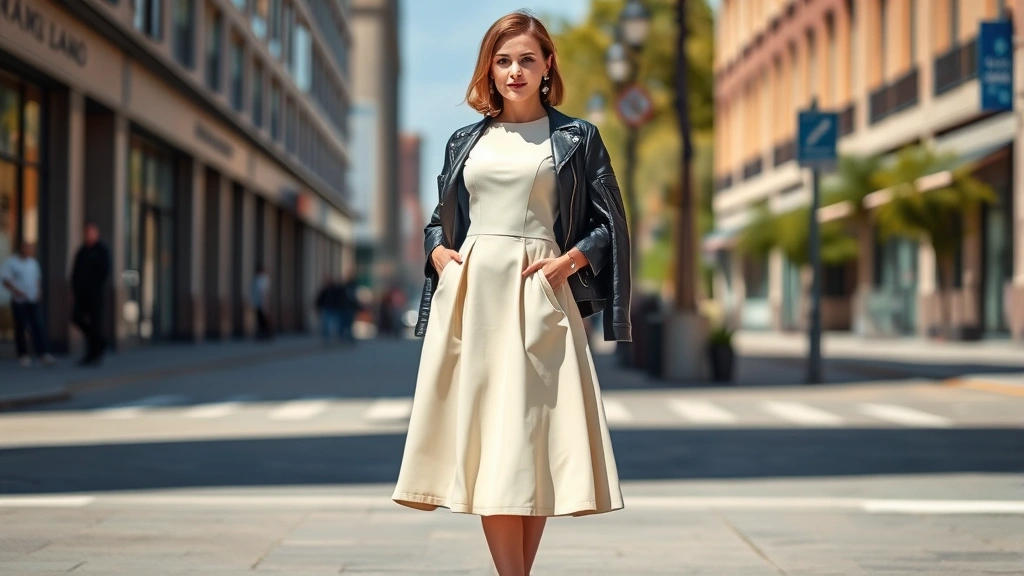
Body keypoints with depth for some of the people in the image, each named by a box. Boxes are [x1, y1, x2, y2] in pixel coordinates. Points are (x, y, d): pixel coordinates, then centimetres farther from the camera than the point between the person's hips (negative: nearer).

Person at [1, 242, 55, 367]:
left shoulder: (33, 263, 13)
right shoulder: (11, 262, -3)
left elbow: (38, 279, 21)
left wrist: (39, 292, 6)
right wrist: (16, 291, -22)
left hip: (33, 300, 4)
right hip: (18, 301, -4)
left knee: (37, 326, -6)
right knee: (20, 327, 3)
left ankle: (42, 353, -10)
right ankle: (23, 355, 12)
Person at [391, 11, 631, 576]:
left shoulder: (577, 137, 8)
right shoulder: (465, 142, 15)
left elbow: (609, 223, 6)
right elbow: (439, 220, 22)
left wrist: (568, 262, -10)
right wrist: (438, 252, 1)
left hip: (536, 299, -2)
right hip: (470, 296, 3)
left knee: (530, 440, -6)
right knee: (486, 441, -5)